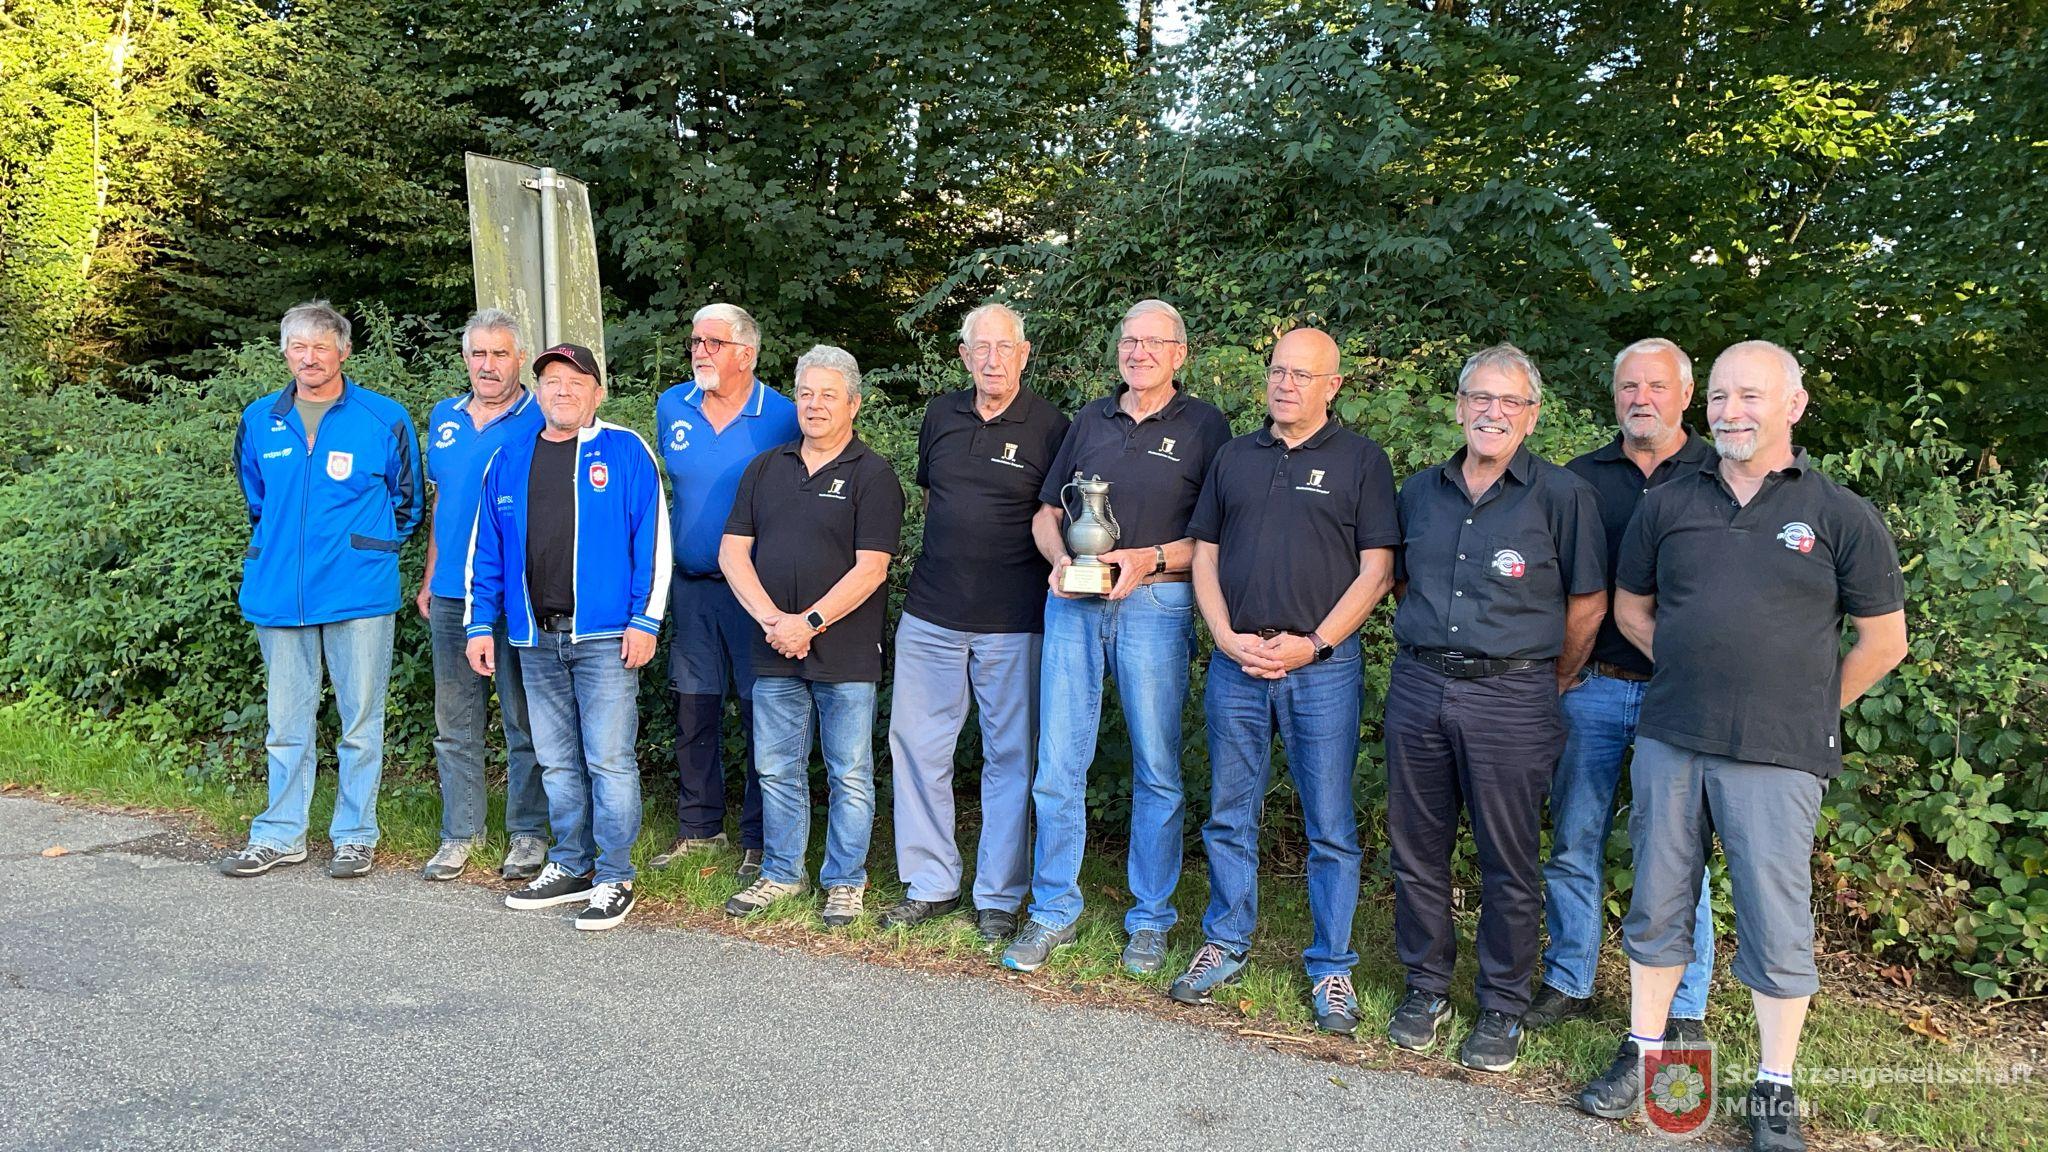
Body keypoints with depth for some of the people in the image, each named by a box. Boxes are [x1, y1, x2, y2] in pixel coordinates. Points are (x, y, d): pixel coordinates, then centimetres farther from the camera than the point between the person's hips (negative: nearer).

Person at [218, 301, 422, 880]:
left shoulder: (384, 418, -2)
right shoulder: (259, 420, 8)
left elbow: (406, 501, 9)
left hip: (359, 590, -3)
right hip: (279, 590, 3)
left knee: (360, 721, 4)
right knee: (286, 722, 11)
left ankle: (355, 835, 15)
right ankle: (280, 835, 22)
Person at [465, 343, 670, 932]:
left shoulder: (626, 452, -1)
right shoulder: (509, 460, 13)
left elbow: (653, 539, -6)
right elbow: (485, 549, 15)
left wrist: (645, 620, -11)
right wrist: (480, 623, 9)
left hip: (604, 636, -5)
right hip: (536, 637, 5)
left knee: (609, 760, -3)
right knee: (557, 762, 14)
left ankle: (614, 879, 7)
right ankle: (571, 867, 26)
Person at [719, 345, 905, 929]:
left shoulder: (873, 475, -4)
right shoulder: (765, 468, 11)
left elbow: (870, 569, -12)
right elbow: (732, 551, 5)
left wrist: (810, 622, -17)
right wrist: (770, 618, -9)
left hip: (846, 655, -4)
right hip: (774, 651, 4)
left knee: (850, 775, 5)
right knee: (777, 770, 12)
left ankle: (845, 882, 19)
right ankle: (780, 874, 27)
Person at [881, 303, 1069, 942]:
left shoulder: (1050, 427, -3)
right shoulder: (940, 416, 9)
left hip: (1013, 624, -4)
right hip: (930, 615, 4)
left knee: (1010, 756, 5)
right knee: (917, 745, 7)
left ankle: (999, 896, 17)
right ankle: (930, 883, 21)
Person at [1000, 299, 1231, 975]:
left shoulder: (1204, 426, 5)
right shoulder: (1089, 421, 16)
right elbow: (1045, 514, 18)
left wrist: (1149, 559, -15)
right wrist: (1059, 558, -3)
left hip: (1155, 606, -3)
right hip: (1073, 605, 3)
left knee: (1157, 772, 4)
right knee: (1058, 766, 3)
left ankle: (1150, 919, 18)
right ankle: (1053, 912, 16)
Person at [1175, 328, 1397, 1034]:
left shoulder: (1360, 460, 2)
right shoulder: (1235, 457, 13)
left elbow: (1376, 571, -3)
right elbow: (1205, 555, 12)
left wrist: (1313, 643, -12)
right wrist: (1226, 637, -3)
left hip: (1322, 666, -3)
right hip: (1235, 663, 4)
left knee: (1331, 828, 3)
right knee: (1229, 816, 11)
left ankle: (1331, 969, 15)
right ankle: (1225, 945, 26)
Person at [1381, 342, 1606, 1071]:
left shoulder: (1562, 496, -2)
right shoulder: (1421, 491, 10)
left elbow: (1587, 604, 1)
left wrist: (1550, 682, 7)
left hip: (1511, 697, -4)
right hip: (1418, 687, 4)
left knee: (1507, 862, 4)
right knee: (1416, 848, 10)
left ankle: (1503, 1008, 19)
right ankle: (1427, 988, 27)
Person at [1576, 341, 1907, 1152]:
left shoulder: (1840, 515, -1)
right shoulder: (1668, 505, 6)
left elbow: (1883, 640, 3)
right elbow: (1630, 607, 16)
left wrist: (1806, 710, 5)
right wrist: (1696, 673, 8)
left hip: (1776, 757, -2)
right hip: (1668, 743, 3)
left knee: (1776, 926, 5)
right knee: (1657, 907, 12)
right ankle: (1643, 1052, 27)